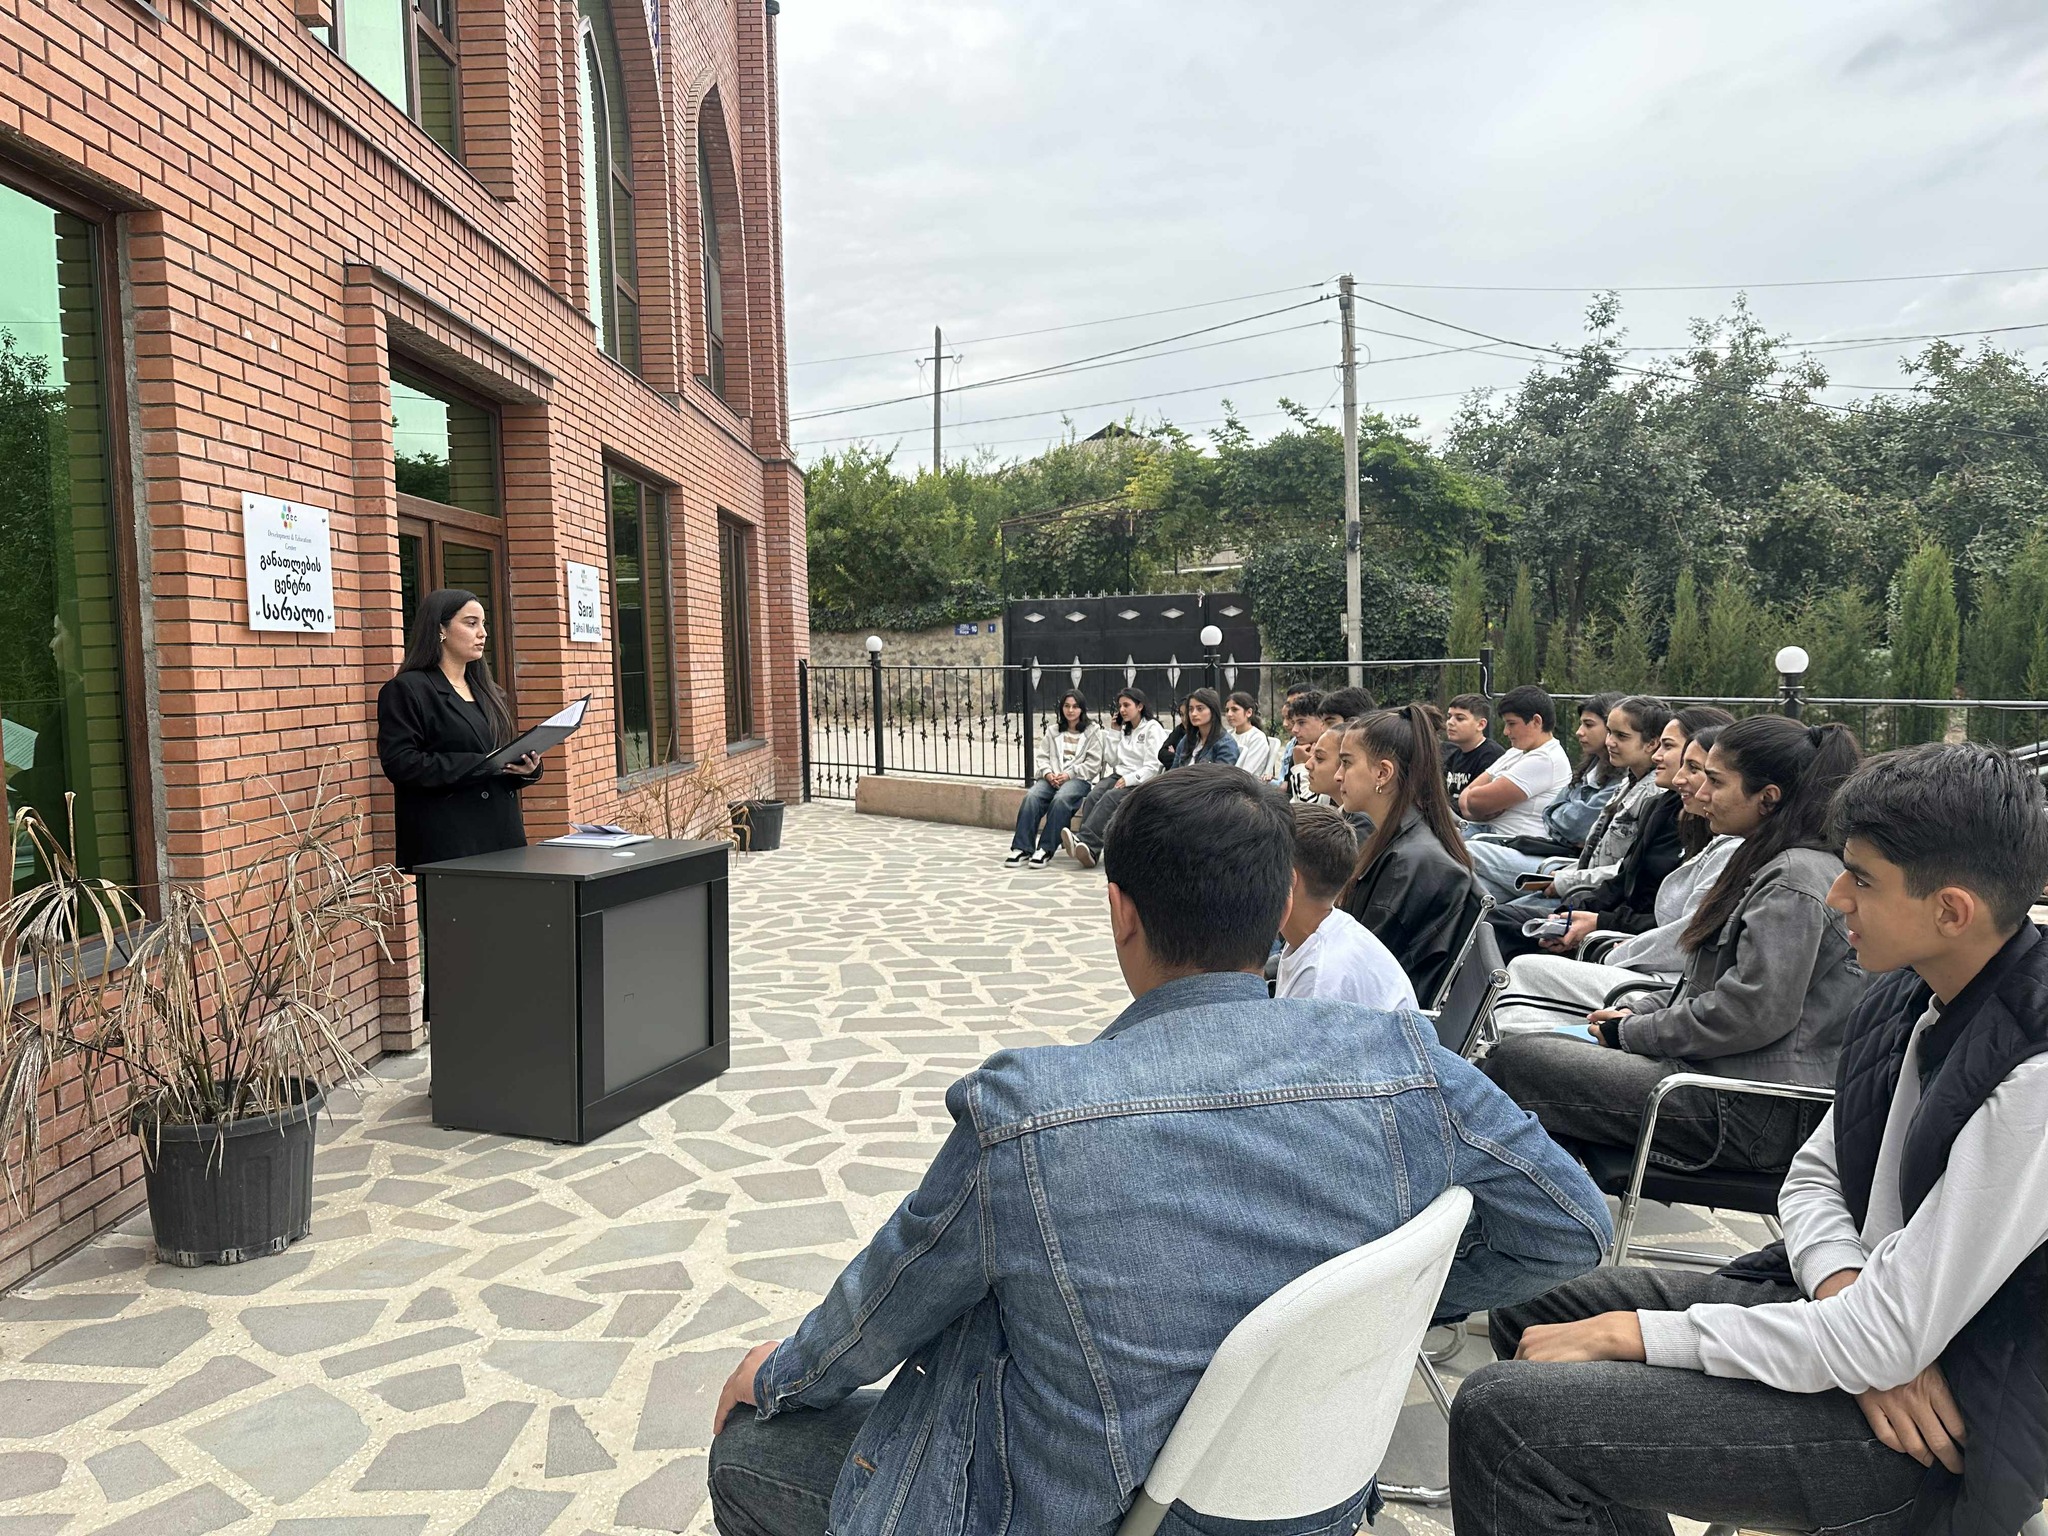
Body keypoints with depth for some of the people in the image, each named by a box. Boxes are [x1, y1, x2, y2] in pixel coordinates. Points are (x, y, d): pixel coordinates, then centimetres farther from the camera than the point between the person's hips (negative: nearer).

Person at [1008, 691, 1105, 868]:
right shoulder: (1052, 730, 23)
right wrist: (1048, 773, -7)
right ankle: (1022, 848, -29)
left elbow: (1093, 764, 0)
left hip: (1079, 779, -4)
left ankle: (1046, 849, -33)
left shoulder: (1093, 731, 9)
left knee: (1060, 799, -37)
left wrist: (1069, 775, -12)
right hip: (1051, 778, 4)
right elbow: (1043, 757, 15)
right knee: (1031, 797, -29)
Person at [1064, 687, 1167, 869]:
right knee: (1093, 796, -26)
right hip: (1118, 776, 6)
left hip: (1140, 782, -6)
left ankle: (1084, 840, -49)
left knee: (1110, 798, -34)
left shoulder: (1153, 728, 1)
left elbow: (1152, 767, -8)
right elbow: (1111, 760, 16)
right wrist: (1115, 732, 11)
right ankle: (1087, 849, -43)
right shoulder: (1124, 730, 23)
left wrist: (1128, 780, -19)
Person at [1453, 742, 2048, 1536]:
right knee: (1533, 1309, 11)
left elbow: (1882, 1341, -27)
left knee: (1501, 1415, -19)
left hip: (1940, 1430, -8)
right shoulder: (1908, 993, -1)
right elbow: (1813, 1178, 10)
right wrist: (1845, 1293, -13)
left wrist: (1627, 1332, -17)